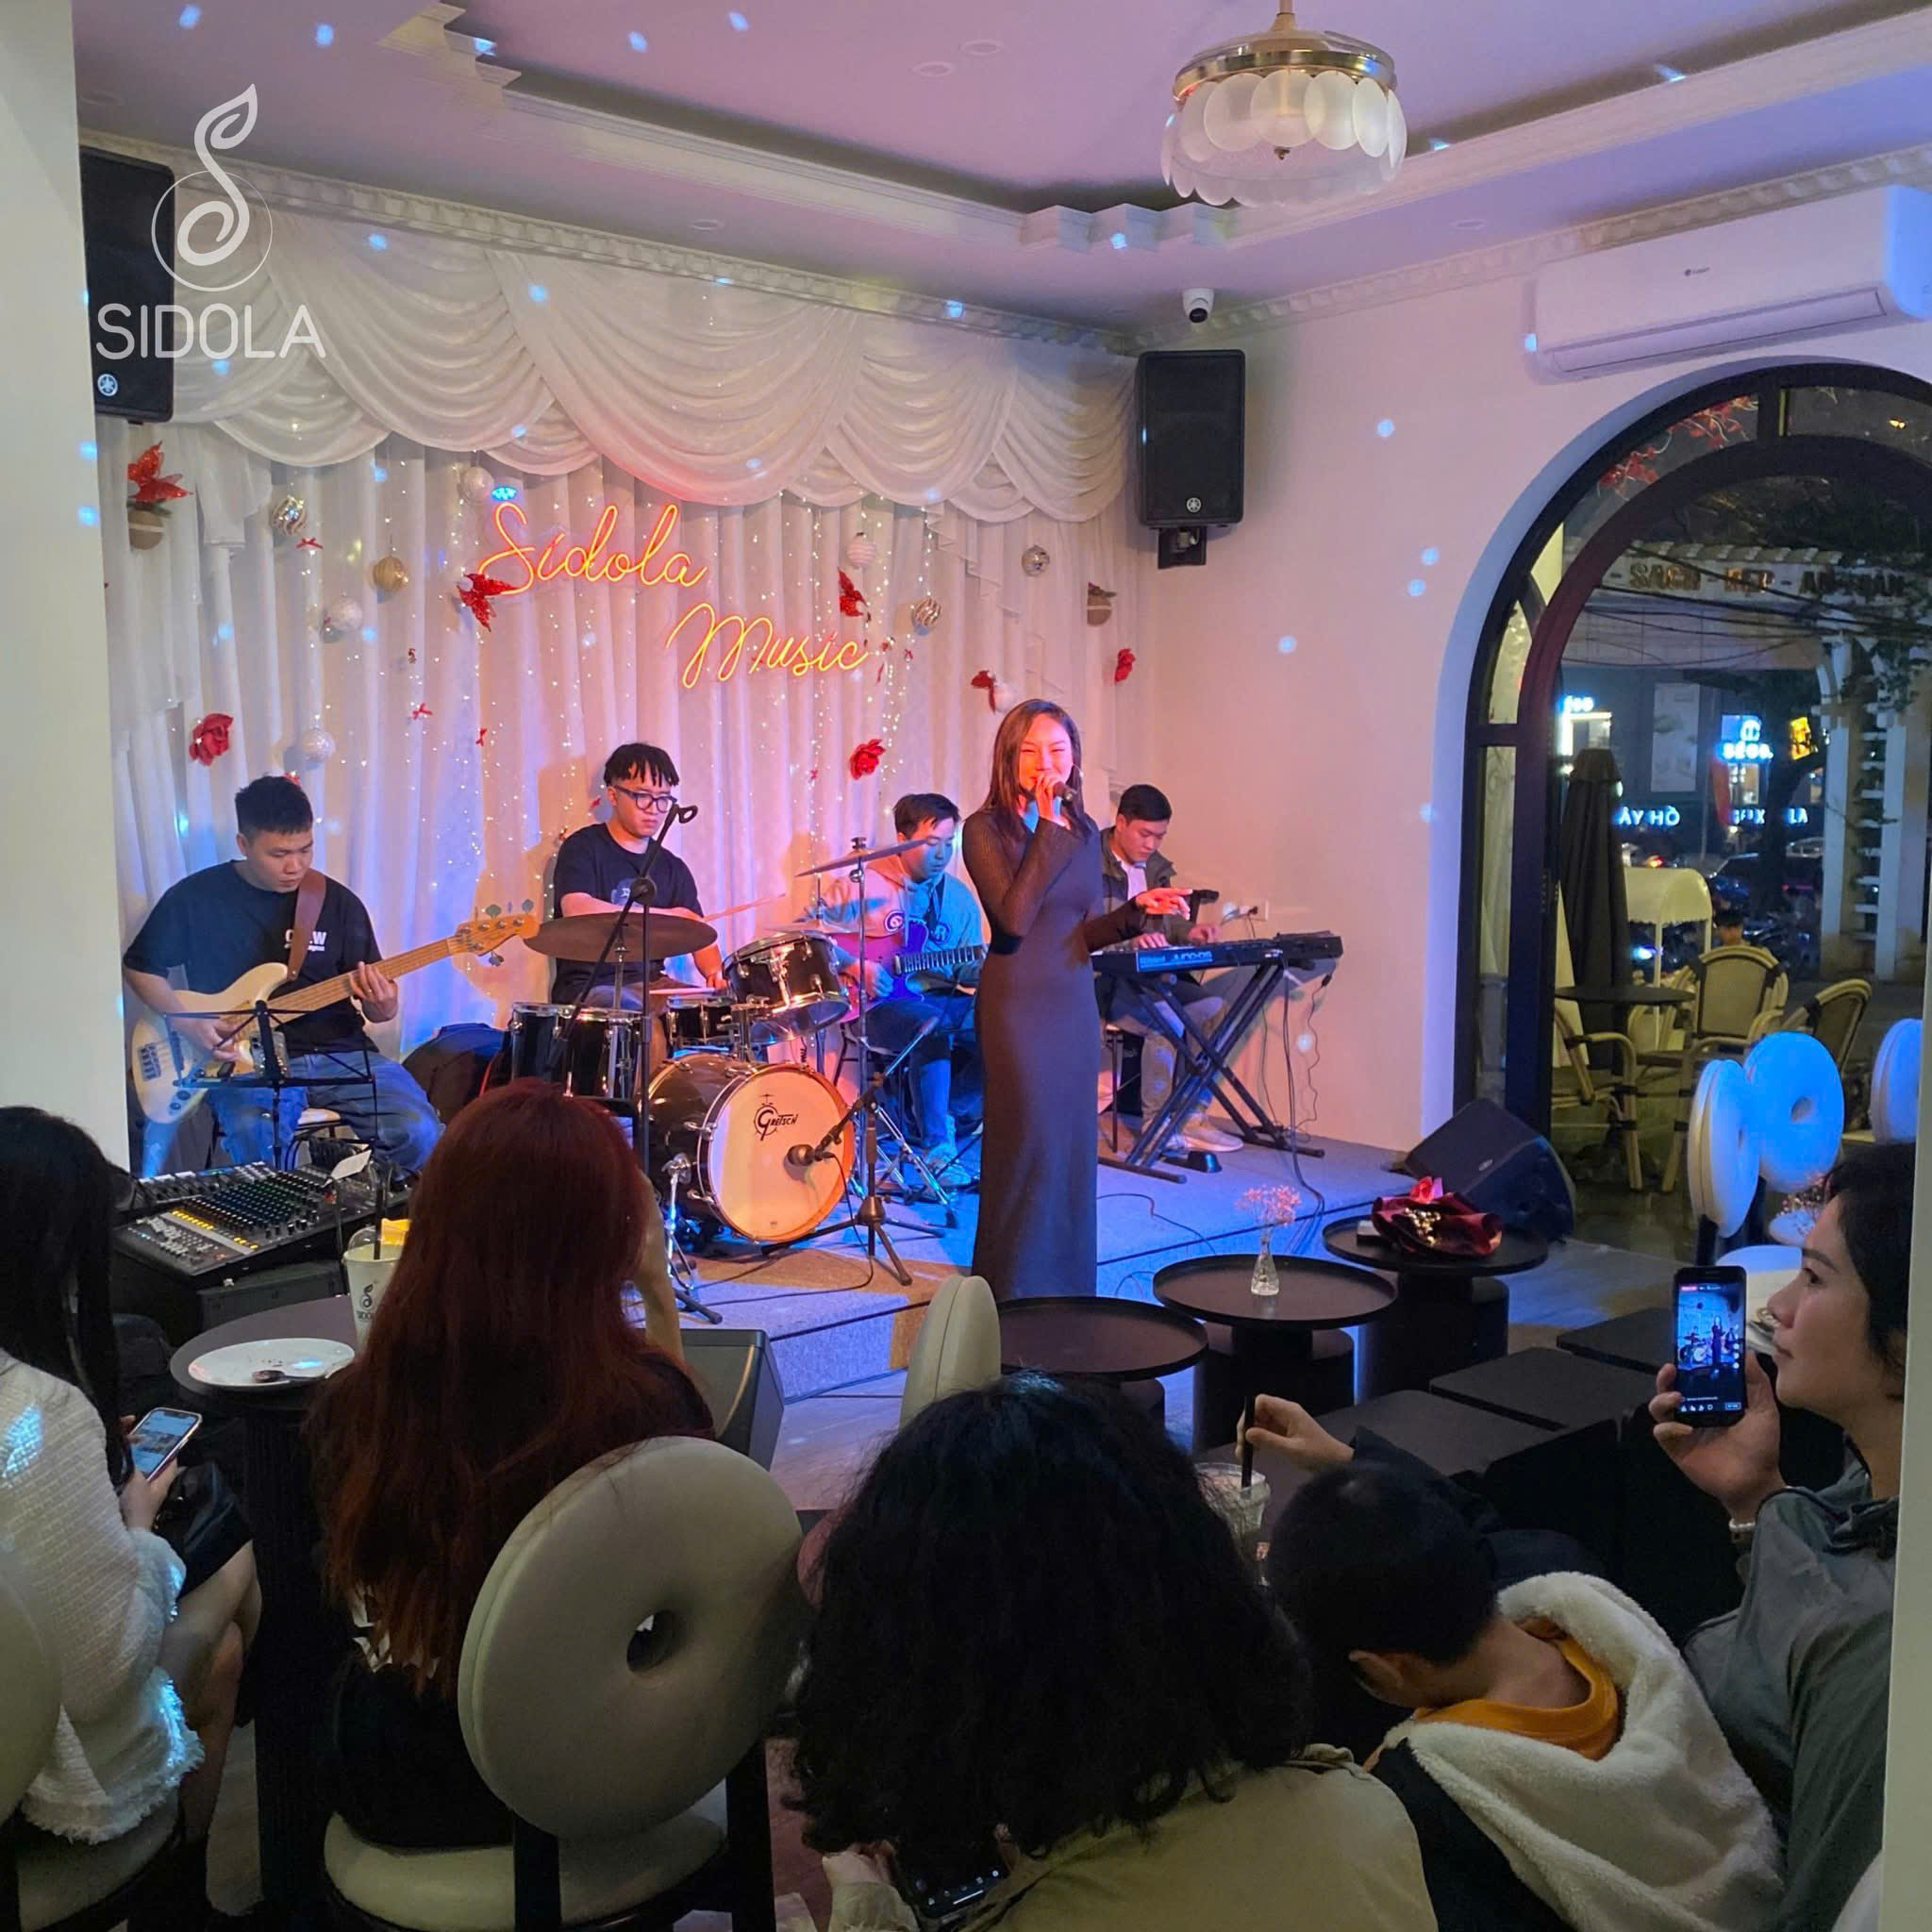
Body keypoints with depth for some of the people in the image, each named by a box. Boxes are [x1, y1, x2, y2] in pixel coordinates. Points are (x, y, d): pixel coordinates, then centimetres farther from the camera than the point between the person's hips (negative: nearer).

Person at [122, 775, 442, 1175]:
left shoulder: (339, 902, 7)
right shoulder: (195, 897, 2)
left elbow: (382, 1007, 10)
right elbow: (138, 967, 13)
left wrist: (382, 1003, -16)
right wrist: (189, 1024, -3)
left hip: (337, 1052, 2)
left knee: (420, 1131, -21)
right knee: (255, 1139, -35)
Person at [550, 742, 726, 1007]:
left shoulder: (672, 868, 14)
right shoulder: (583, 848, -3)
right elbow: (576, 910, -21)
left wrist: (715, 974, -13)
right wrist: (664, 916, -21)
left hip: (650, 983, 6)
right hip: (588, 986, -6)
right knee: (634, 1014, -35)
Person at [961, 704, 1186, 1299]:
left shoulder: (1084, 832, 9)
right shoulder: (986, 829, -8)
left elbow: (1081, 935, 12)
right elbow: (1014, 918, -23)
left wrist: (1137, 910, -5)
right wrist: (1047, 828, -19)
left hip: (1075, 1001, 6)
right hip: (1016, 1002, -6)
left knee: (1073, 1142, 10)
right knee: (1027, 1139, -4)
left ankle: (1069, 1284, 24)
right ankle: (1014, 1288, 11)